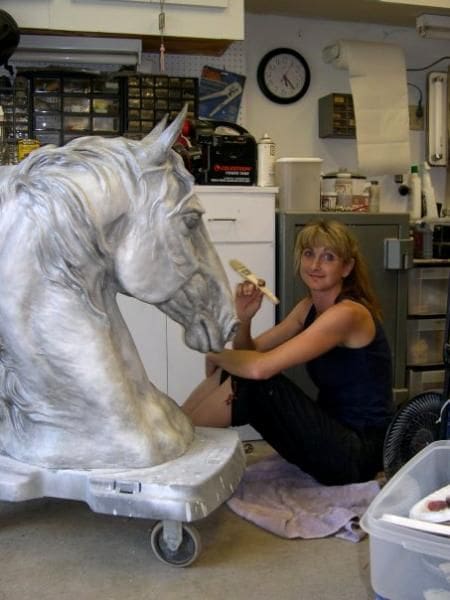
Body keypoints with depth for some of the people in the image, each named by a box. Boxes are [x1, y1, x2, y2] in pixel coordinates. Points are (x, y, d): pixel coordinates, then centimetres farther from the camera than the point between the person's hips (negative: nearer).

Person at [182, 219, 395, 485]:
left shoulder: (347, 313, -20)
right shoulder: (309, 307, 7)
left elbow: (260, 367, -29)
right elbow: (250, 354, 9)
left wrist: (215, 354, -9)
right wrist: (244, 318, -11)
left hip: (359, 452, -8)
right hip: (333, 435, 8)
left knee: (253, 381, -23)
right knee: (237, 372, -5)